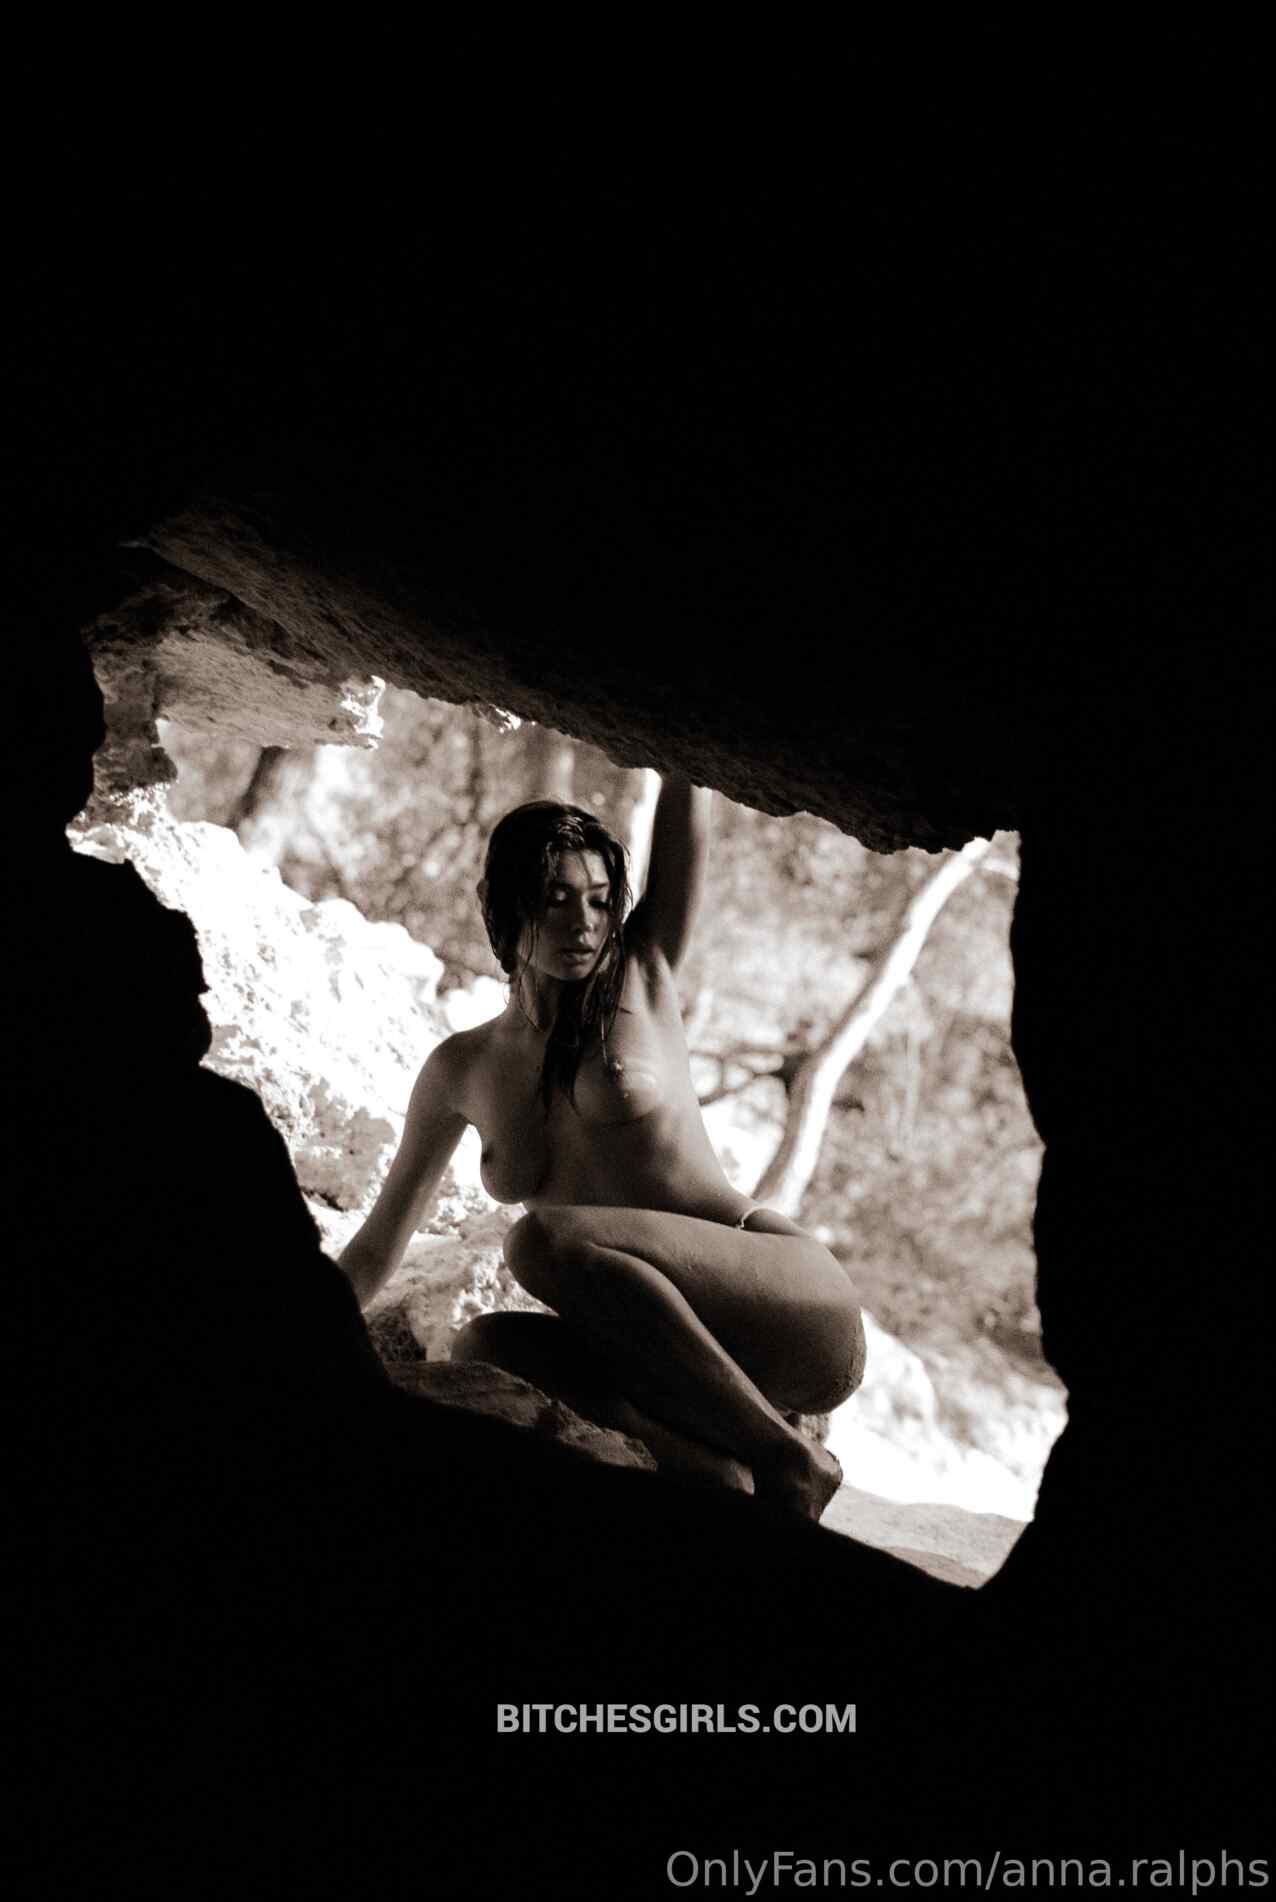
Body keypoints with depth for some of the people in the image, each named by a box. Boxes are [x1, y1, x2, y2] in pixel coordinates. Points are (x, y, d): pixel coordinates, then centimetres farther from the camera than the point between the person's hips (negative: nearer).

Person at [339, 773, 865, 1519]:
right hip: (684, 1366, 4)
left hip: (800, 1304, -4)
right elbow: (378, 1245, 21)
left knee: (546, 1239, -28)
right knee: (484, 1347, -25)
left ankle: (787, 1460, -25)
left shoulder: (643, 979, 6)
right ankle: (719, 1474, -39)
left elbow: (687, 794, 2)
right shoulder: (461, 1070, 13)